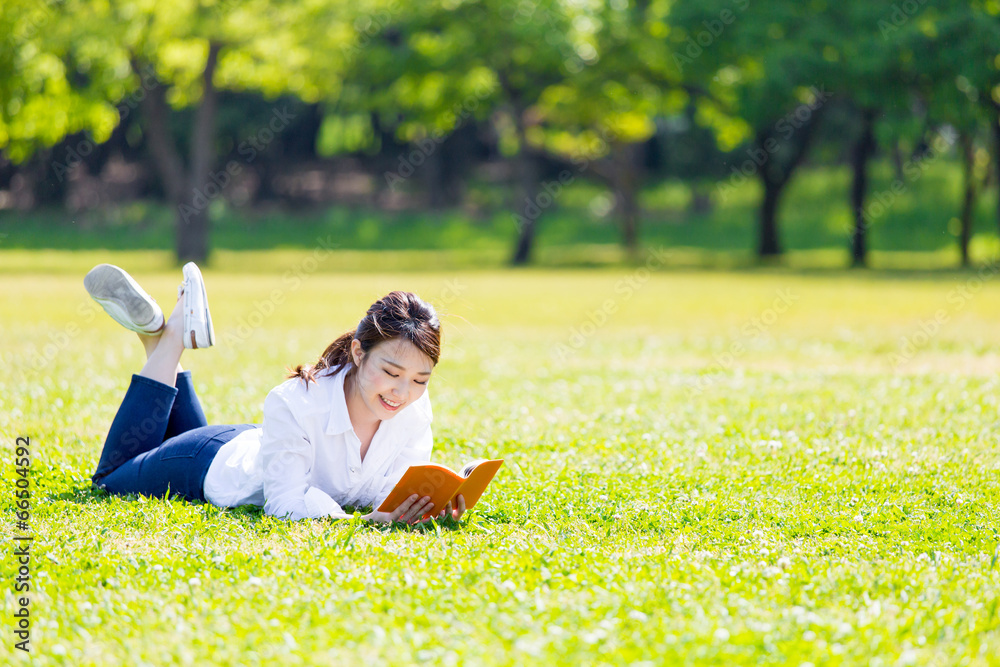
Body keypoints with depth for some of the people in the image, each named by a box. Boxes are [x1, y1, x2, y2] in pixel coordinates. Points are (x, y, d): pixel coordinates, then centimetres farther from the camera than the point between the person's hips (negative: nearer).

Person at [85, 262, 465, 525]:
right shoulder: (296, 402, -45)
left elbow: (395, 487, -27)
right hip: (216, 467, -5)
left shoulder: (416, 410, -30)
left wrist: (432, 504, -50)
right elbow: (287, 500, -43)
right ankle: (167, 337, 24)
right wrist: (361, 520, -59)